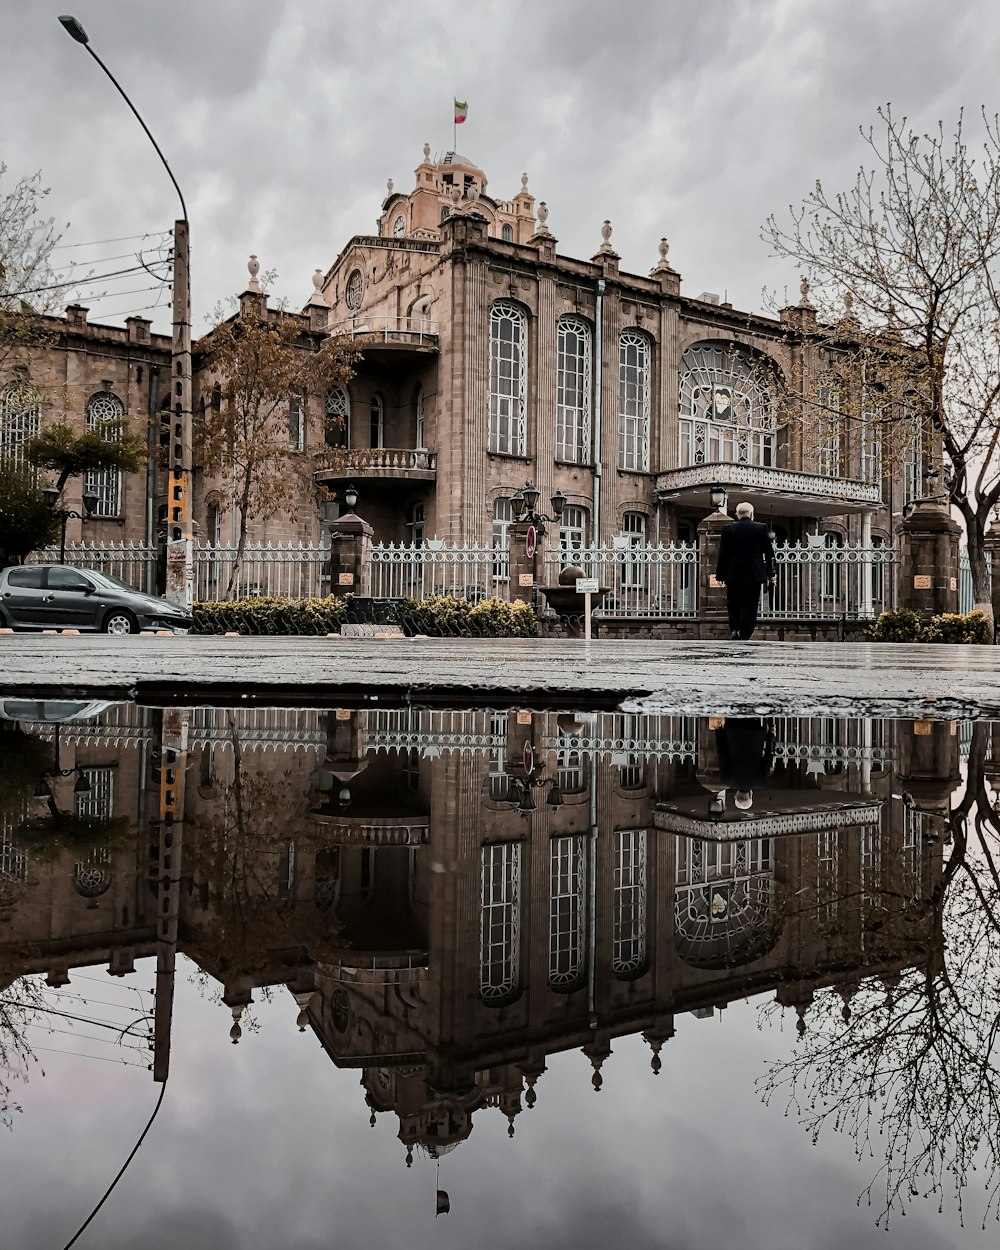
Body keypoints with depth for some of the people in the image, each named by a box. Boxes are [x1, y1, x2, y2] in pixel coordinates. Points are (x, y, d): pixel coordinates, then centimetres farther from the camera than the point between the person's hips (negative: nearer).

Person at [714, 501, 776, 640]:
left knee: (733, 604, 14)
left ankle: (734, 629, -1)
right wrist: (770, 573, 11)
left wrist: (720, 575, 4)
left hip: (733, 576, 0)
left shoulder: (727, 529, -2)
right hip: (754, 575, 0)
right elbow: (769, 553, 3)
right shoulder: (762, 528, -1)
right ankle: (745, 634, 2)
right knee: (750, 605, 5)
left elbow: (723, 554, -2)